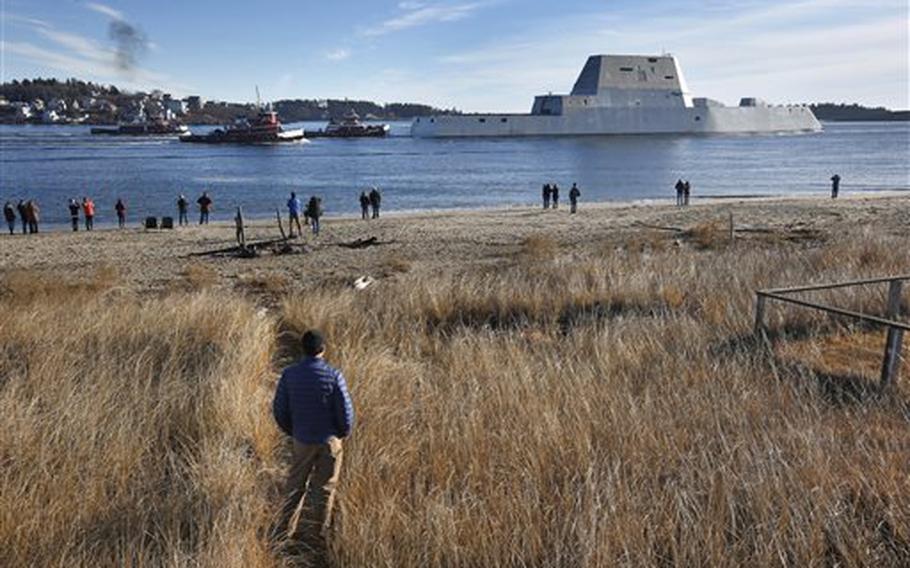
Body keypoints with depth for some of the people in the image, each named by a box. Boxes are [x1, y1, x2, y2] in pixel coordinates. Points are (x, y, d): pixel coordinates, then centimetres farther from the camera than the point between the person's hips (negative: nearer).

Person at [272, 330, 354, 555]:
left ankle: (286, 530, 27)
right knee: (323, 489, 10)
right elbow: (346, 411, -14)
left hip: (302, 440, 2)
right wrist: (344, 433, 6)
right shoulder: (333, 375, -16)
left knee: (295, 485, 19)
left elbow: (279, 409, -2)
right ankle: (318, 538, 17)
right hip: (330, 440, -2)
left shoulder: (289, 374, -8)